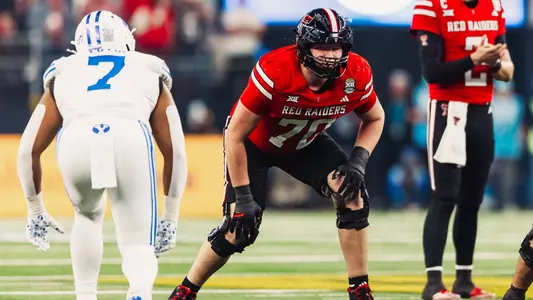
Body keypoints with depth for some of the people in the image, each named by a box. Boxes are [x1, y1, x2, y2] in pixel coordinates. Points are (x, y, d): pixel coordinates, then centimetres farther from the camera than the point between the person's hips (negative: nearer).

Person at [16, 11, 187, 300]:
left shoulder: (63, 74, 37)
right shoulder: (150, 73, 36)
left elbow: (28, 150, 34)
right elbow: (175, 151, 32)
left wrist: (35, 210, 45)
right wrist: (171, 217, 40)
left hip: (75, 140, 1)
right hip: (130, 138, -1)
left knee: (88, 216, 33)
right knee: (138, 243, 9)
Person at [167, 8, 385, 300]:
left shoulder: (355, 74, -25)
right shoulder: (273, 72, -37)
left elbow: (374, 118, -2)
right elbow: (235, 135, -28)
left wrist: (358, 161, -20)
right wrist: (243, 197, -26)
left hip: (305, 143, 4)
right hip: (255, 142, -4)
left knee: (352, 194, -18)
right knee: (239, 230, -13)